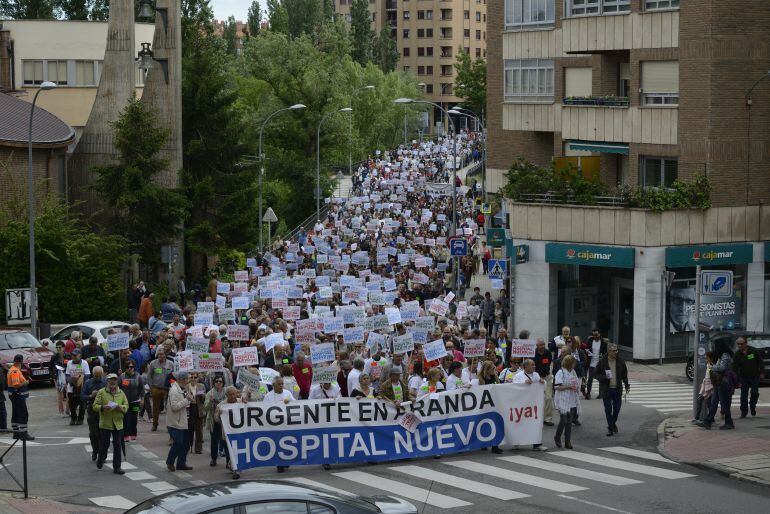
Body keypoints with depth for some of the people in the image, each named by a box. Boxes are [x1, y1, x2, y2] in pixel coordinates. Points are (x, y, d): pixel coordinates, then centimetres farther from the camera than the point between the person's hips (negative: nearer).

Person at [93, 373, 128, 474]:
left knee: (118, 446, 1)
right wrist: (102, 408, -22)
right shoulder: (101, 392, 0)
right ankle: (100, 460, 34)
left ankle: (117, 467, 5)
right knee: (104, 444, 6)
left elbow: (126, 405, 11)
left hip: (118, 423, 2)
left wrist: (121, 408, -11)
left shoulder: (121, 393, 9)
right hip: (105, 423, -2)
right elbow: (95, 406, -2)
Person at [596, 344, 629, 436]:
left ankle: (613, 423, 32)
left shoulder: (620, 361, 2)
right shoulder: (602, 362, -8)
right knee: (608, 409, 1)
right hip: (606, 389, -3)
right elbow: (597, 374, -3)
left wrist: (626, 385, 7)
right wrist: (604, 377, -21)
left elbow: (624, 373, 13)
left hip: (617, 389, 3)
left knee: (617, 408, 8)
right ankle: (610, 427, 11)